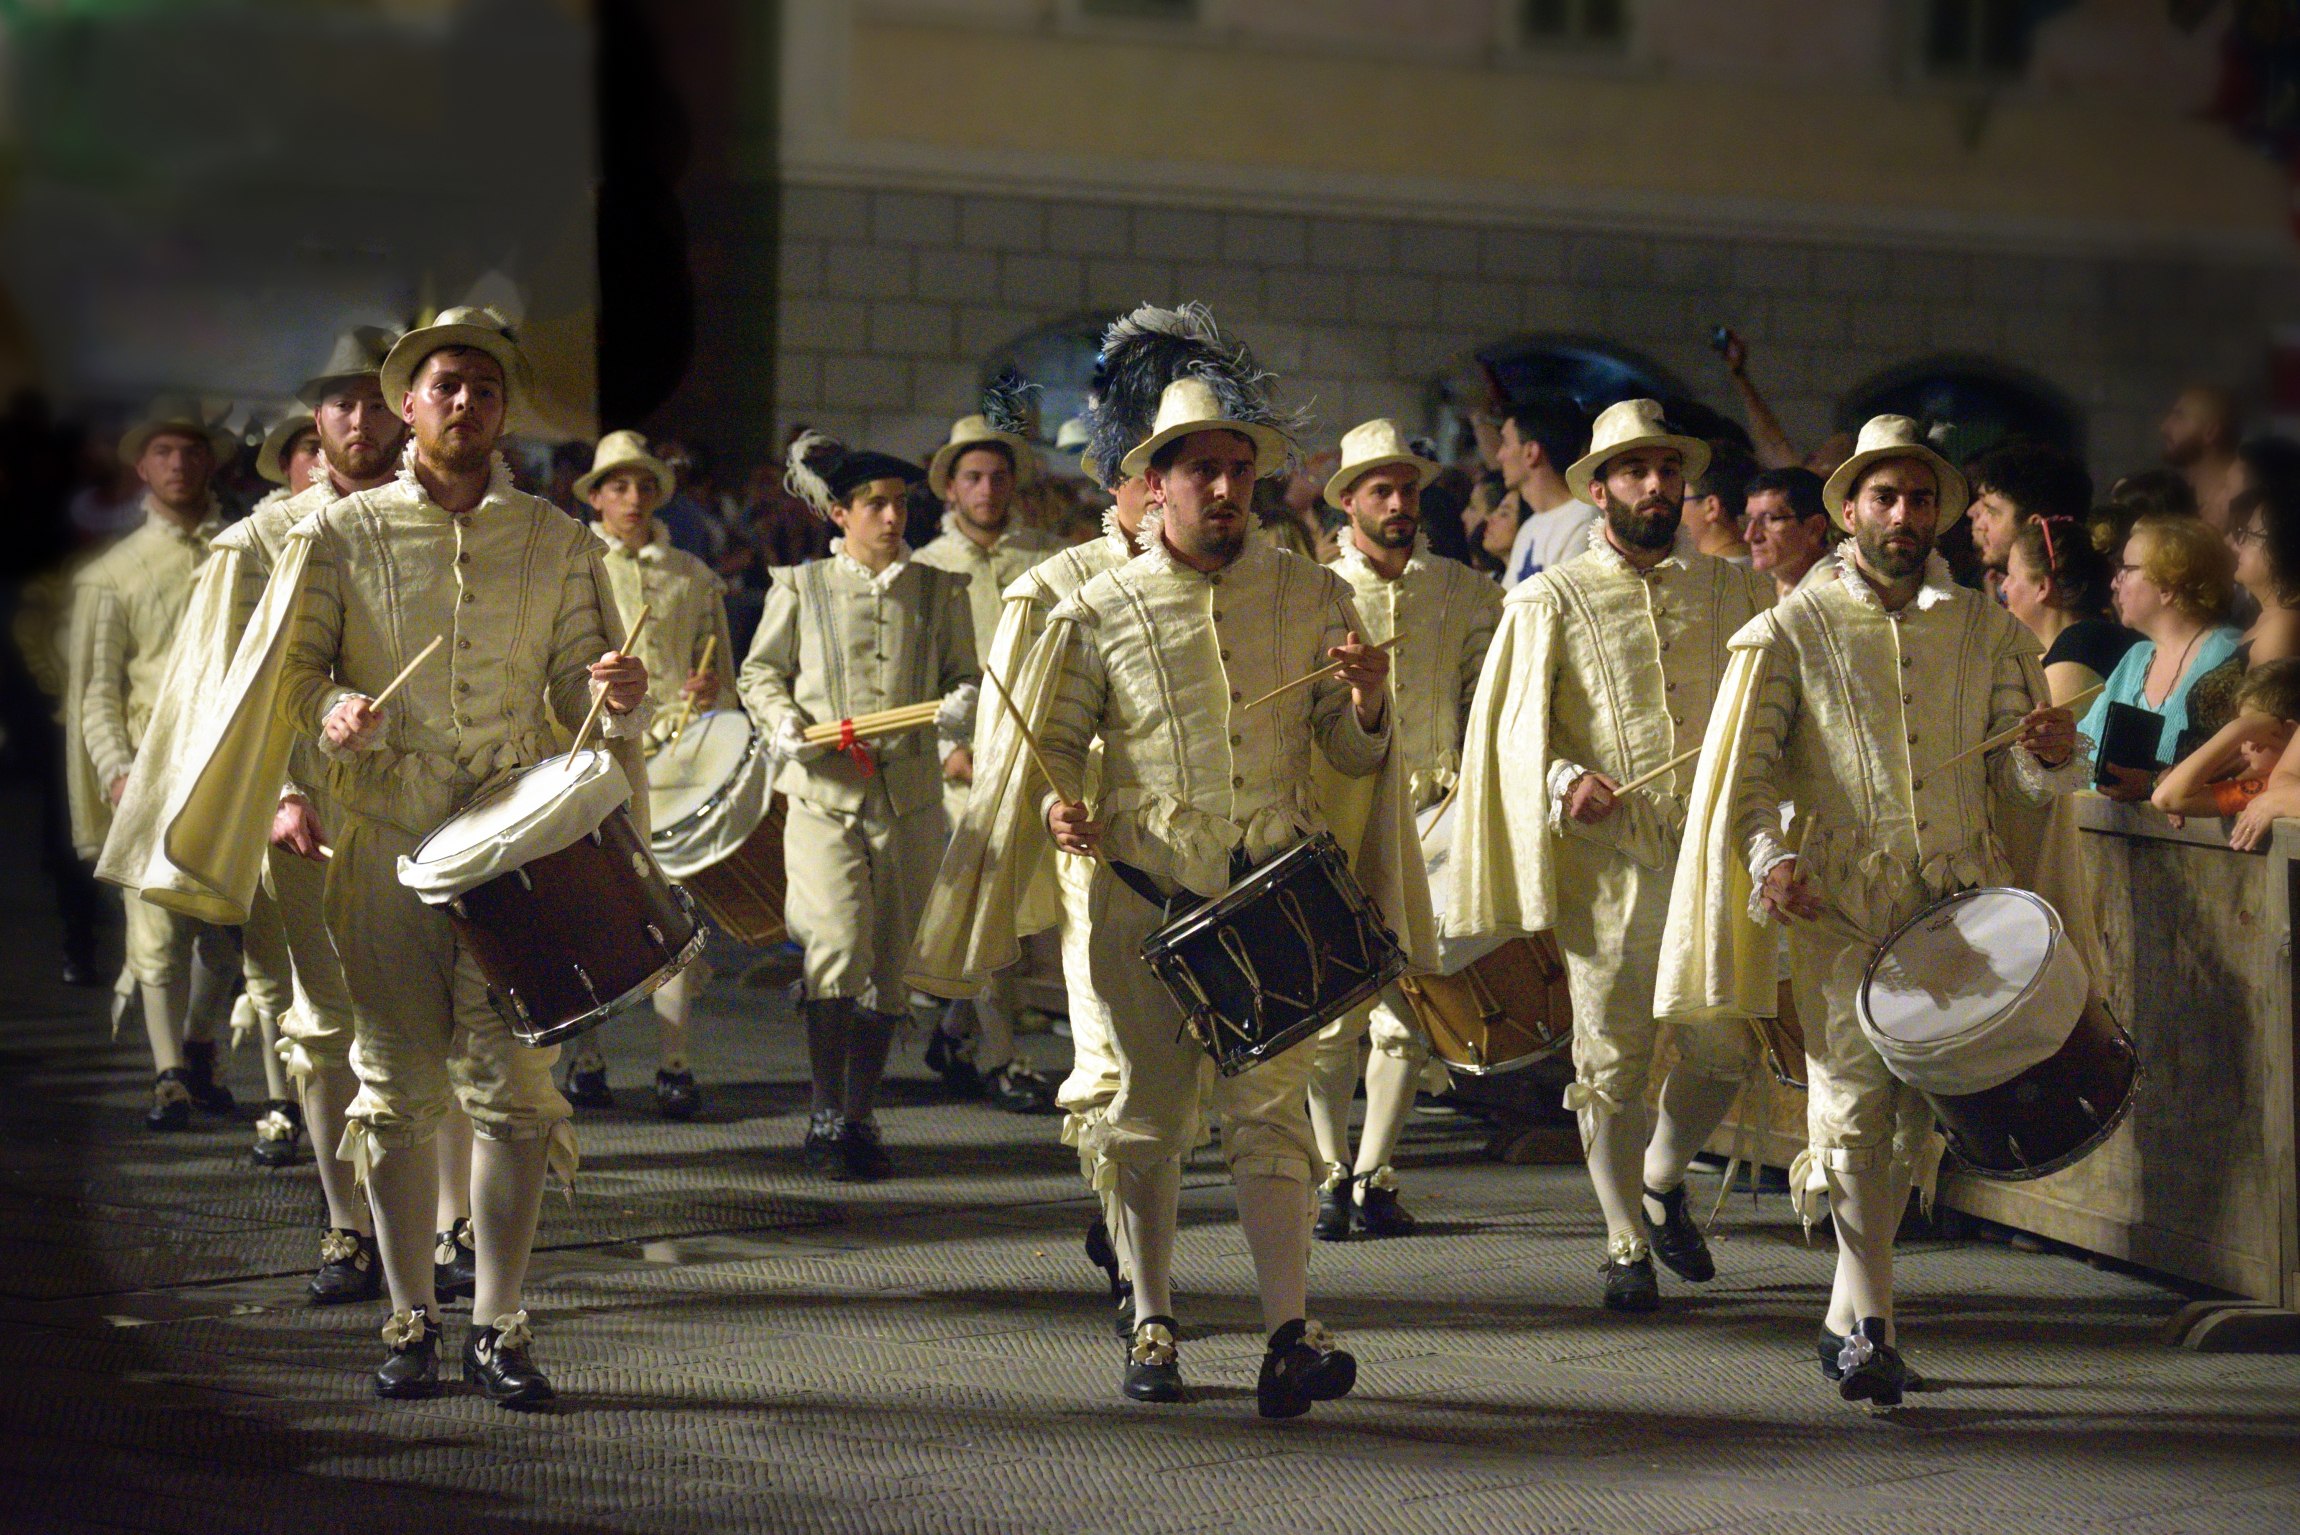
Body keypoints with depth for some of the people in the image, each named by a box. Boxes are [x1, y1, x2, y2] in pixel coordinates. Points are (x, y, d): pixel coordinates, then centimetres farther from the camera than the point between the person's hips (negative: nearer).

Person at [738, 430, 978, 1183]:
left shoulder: (940, 591, 12)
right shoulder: (800, 586, 7)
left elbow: (964, 671, 15)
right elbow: (759, 672, 13)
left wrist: (960, 706, -8)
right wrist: (784, 721, -7)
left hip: (911, 798, 3)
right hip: (825, 795, -2)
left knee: (887, 965, 6)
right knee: (839, 947, -16)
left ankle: (860, 1118, 17)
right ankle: (826, 1115, -5)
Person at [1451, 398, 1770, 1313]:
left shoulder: (1735, 592, 13)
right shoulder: (1551, 601, 5)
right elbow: (1515, 726, 1)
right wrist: (1564, 779, -18)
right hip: (1604, 859, -2)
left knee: (1724, 1048, 0)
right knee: (1613, 1057, 0)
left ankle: (1662, 1180, 30)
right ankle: (1626, 1244, 13)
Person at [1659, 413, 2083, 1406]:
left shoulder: (1985, 632, 13)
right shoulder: (1792, 631, 5)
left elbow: (2018, 779, 12)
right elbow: (1746, 767, 0)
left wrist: (2053, 756, -12)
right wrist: (1770, 859, -18)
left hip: (1959, 898, 3)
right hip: (1838, 903, -3)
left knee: (1920, 1114, 4)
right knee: (1855, 1102, -12)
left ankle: (1847, 1319, 20)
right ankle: (1868, 1329, -6)